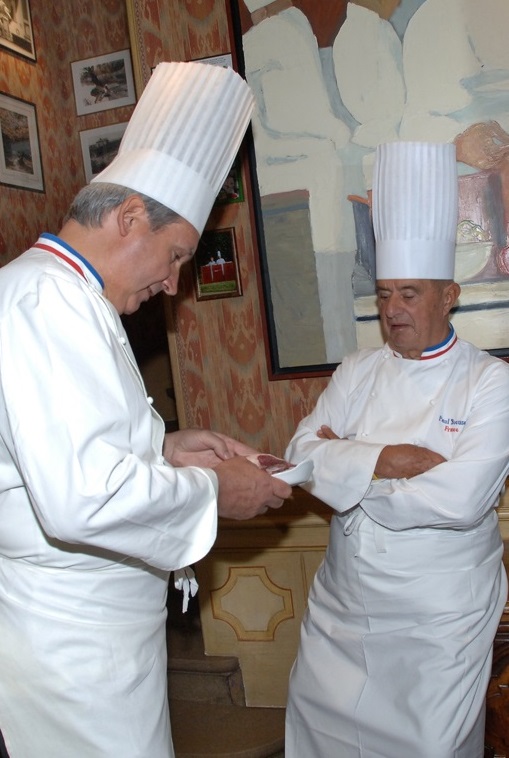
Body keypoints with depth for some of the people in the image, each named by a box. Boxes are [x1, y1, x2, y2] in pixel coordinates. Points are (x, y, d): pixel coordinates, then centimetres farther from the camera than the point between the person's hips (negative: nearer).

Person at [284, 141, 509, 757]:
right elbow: (302, 452, -6)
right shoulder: (358, 371, 3)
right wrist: (383, 461, -21)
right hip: (342, 602, 4)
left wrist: (346, 464, -14)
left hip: (440, 615, -4)